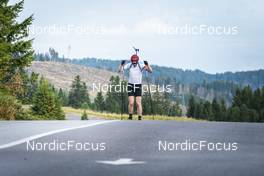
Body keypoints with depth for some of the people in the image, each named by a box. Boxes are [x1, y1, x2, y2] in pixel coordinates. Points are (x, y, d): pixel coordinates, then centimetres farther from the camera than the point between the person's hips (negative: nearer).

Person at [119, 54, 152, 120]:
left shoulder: (141, 65, -10)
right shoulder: (129, 65, -5)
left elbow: (150, 71, -16)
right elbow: (120, 70, -9)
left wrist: (147, 64, -34)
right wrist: (121, 64, -29)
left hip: (138, 86, -1)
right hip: (130, 85, 1)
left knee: (138, 103, -6)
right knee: (131, 103, -4)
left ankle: (140, 118, 0)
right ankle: (130, 117, 13)